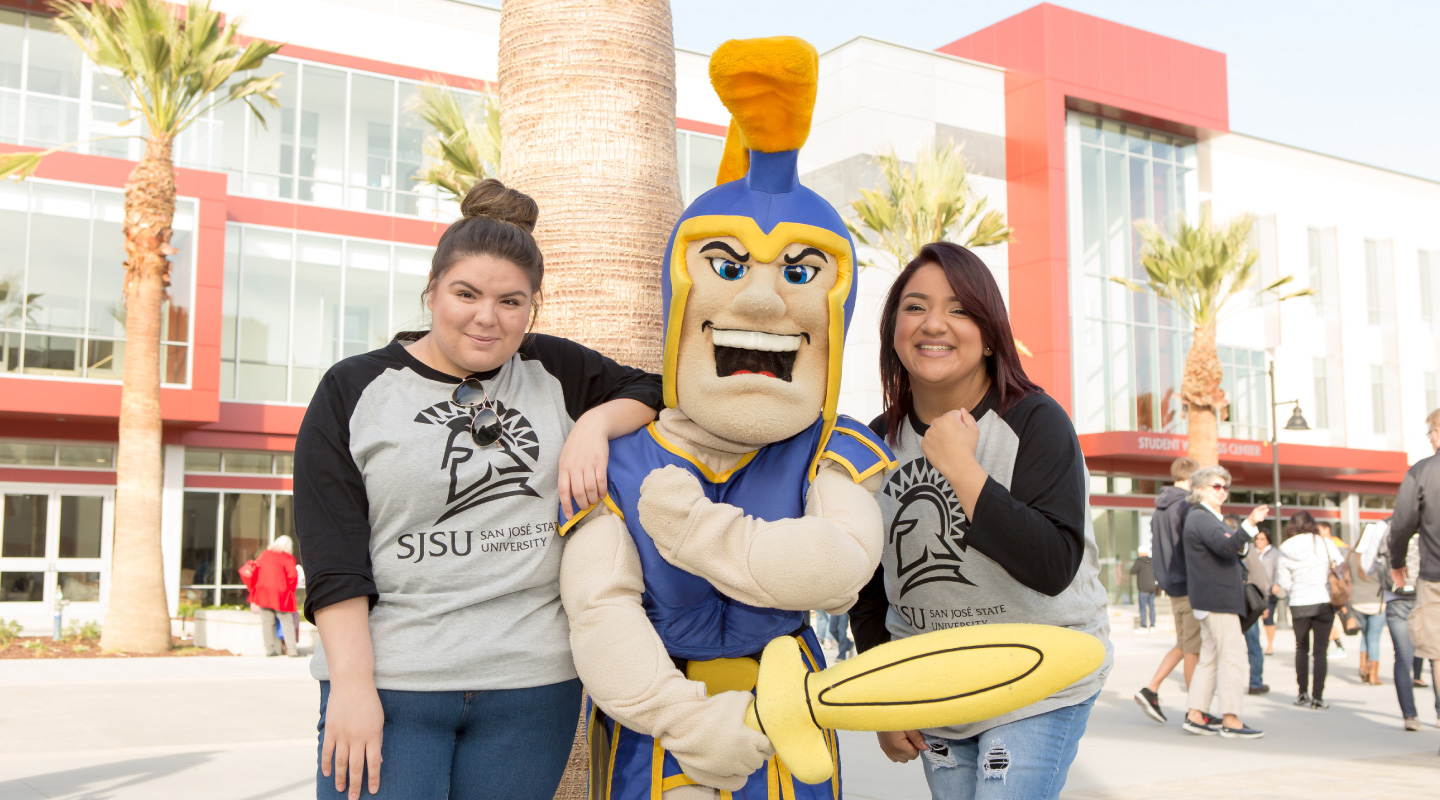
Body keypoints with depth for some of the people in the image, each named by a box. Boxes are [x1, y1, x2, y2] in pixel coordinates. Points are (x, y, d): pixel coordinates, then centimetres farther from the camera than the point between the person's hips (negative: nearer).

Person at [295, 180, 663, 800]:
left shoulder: (553, 371, 10)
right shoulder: (354, 391, 2)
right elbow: (332, 558, -3)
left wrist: (595, 423, -4)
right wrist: (352, 684, -12)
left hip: (531, 687, 3)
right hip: (388, 684, -2)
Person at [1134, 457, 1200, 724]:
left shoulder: (1159, 509, 13)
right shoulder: (1187, 506, -15)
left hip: (1171, 587, 9)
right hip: (1190, 587, -9)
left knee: (1184, 645, 17)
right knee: (1193, 648, -1)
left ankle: (1151, 690, 10)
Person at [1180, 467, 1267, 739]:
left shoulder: (1209, 518, 22)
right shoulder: (1200, 518, -12)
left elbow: (1231, 551, 27)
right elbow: (1225, 546, -29)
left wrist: (1241, 547, 5)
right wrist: (1249, 524, -40)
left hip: (1221, 598, 11)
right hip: (1216, 597, -11)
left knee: (1210, 657, 11)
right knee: (1232, 656, -9)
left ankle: (1195, 715, 13)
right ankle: (1230, 719, -7)